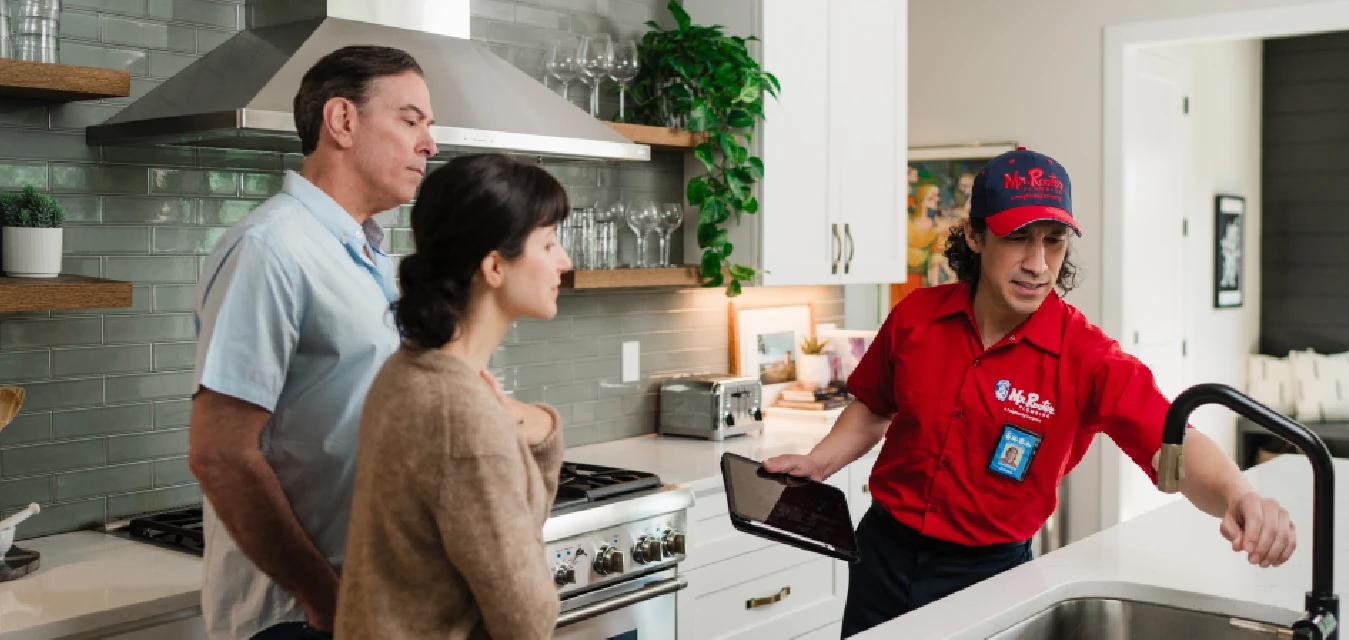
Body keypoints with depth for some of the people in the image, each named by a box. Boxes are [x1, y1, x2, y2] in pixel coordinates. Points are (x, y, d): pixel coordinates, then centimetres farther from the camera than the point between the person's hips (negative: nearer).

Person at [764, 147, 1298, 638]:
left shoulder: (1085, 356, -16)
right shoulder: (914, 317, -6)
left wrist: (1237, 496, -45)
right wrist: (818, 463, -3)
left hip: (987, 573, -2)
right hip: (886, 553, 3)